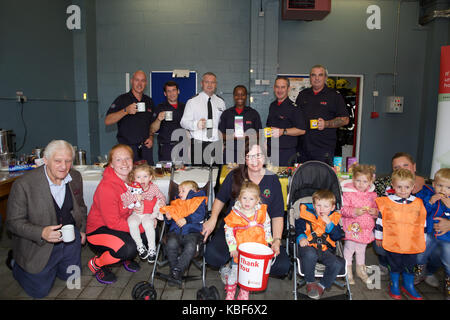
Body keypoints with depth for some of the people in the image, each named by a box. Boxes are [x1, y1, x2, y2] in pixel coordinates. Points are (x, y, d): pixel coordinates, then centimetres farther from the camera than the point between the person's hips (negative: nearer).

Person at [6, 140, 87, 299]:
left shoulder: (75, 177, -7)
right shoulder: (23, 184, -25)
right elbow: (13, 222, -19)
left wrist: (82, 230, 8)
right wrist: (41, 233, -33)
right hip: (39, 245, -5)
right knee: (40, 291, 8)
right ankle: (16, 263, 32)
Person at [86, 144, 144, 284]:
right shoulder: (106, 187, -27)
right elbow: (113, 223, -25)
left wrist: (143, 209, -26)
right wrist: (142, 226, -26)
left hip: (123, 224, 7)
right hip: (99, 230, -7)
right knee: (128, 248, -31)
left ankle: (126, 258, 14)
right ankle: (96, 264, 0)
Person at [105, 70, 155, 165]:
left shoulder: (149, 101, 12)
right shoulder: (122, 99, -2)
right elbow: (107, 121, -11)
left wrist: (151, 137, 2)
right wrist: (126, 111, -23)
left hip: (146, 148, 4)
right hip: (127, 148, -3)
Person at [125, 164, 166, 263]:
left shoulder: (153, 188, 0)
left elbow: (162, 197, 14)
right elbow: (124, 200, -14)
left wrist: (161, 202, -6)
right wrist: (135, 198, -28)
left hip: (148, 214, 0)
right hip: (135, 213, 1)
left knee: (148, 224, -32)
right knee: (132, 223, -32)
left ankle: (152, 248, -10)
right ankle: (139, 245, -7)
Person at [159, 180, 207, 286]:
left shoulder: (198, 202, 16)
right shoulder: (176, 203, 30)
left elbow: (199, 215, -2)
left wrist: (186, 220, -14)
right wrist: (168, 217, 3)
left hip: (191, 232, -3)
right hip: (175, 231, 3)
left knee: (190, 247, -33)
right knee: (171, 244, -29)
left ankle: (178, 270, -27)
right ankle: (173, 271, -20)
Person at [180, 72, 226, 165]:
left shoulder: (220, 102, 13)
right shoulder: (192, 101, 2)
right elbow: (183, 122, -3)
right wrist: (196, 124, -23)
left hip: (216, 143, 3)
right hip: (198, 143, -3)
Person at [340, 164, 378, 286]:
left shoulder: (372, 195, 2)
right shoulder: (348, 193, -13)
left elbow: (376, 209, 11)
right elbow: (343, 209, -17)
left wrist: (375, 212, -11)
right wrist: (354, 212, -32)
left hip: (365, 229, 5)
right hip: (351, 228, -4)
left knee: (361, 249, 22)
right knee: (349, 249, 7)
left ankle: (361, 270, 42)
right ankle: (348, 273, 24)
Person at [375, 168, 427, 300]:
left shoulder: (418, 203, 0)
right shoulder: (386, 202, -8)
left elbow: (423, 223, 9)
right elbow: (380, 220, -1)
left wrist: (422, 240, 12)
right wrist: (379, 237, 4)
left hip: (413, 244, 2)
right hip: (393, 243, -2)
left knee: (410, 265, 16)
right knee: (394, 264, 12)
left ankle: (408, 286, 37)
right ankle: (394, 285, 33)